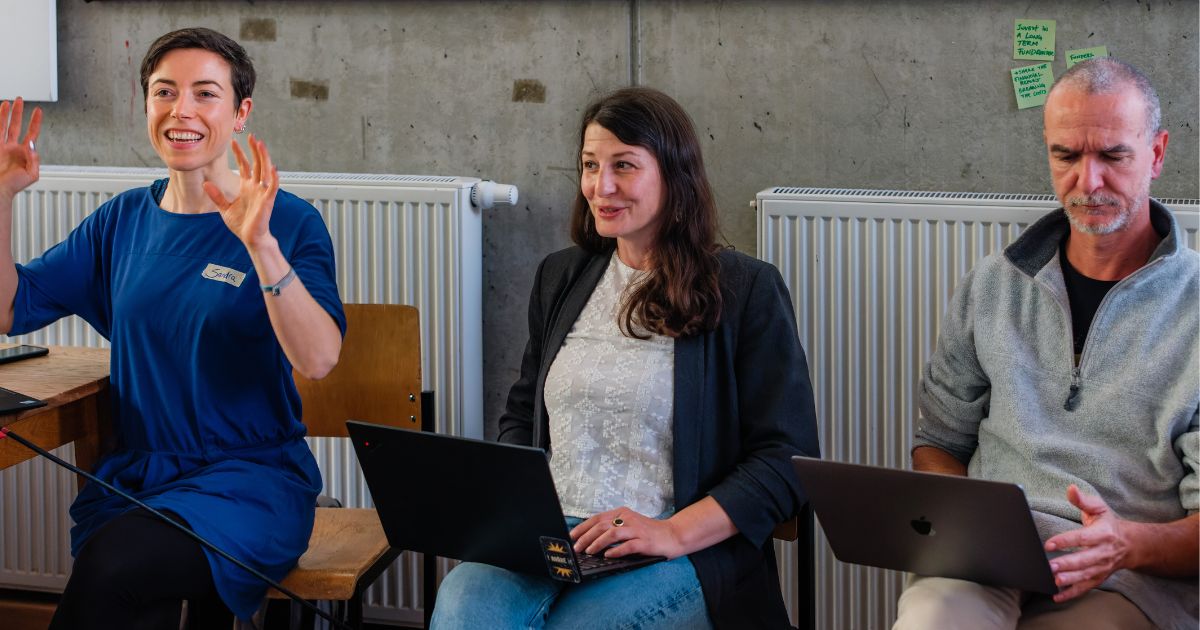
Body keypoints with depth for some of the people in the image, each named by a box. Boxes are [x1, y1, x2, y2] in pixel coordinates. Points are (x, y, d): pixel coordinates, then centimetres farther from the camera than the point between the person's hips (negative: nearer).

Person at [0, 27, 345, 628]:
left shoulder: (290, 221, -3)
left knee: (111, 566, -30)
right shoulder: (124, 219, 12)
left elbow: (317, 359, -18)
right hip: (132, 473, 4)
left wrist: (261, 245, -30)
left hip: (250, 477, -3)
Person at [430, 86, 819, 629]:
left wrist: (673, 534, -15)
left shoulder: (747, 290, 0)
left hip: (684, 558, -4)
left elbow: (787, 459, -4)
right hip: (543, 539, 4)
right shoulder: (560, 278, 18)